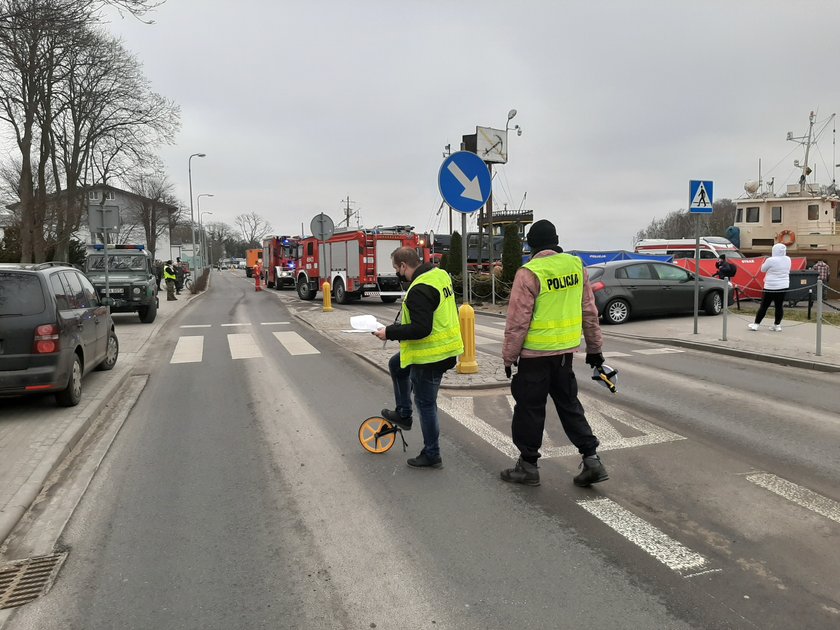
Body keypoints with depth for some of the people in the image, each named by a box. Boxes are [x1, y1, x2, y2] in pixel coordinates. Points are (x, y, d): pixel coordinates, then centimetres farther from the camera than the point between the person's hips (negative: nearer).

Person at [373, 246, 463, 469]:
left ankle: (432, 455, 18)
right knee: (396, 365, 27)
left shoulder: (419, 290, -26)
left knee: (425, 404, 4)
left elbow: (420, 329, -30)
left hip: (430, 355, -10)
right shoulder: (440, 274, 4)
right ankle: (403, 414, 38)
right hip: (444, 345, 10)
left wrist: (389, 332, -19)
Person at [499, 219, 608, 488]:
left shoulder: (529, 273, -16)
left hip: (535, 354, -6)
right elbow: (590, 312, 8)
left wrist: (509, 357, -5)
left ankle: (528, 465, 18)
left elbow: (517, 321, -15)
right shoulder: (577, 265, 2)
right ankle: (591, 459, 15)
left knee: (529, 408, 8)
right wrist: (594, 348, 17)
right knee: (569, 405, 18)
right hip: (565, 351, 6)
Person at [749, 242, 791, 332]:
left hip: (771, 287, -5)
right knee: (779, 306, 9)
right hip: (783, 286, 5)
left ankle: (756, 324, 5)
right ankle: (777, 325, 13)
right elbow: (788, 271, 16)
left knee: (764, 306, 1)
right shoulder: (788, 260, 2)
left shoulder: (771, 260, -17)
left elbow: (763, 269, -3)